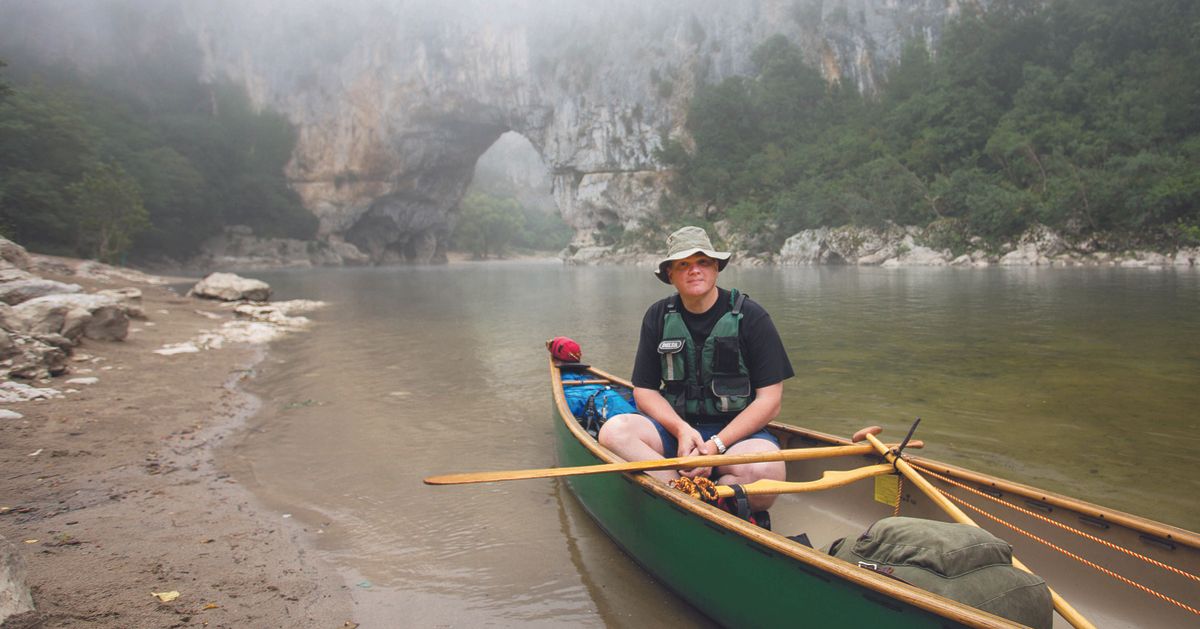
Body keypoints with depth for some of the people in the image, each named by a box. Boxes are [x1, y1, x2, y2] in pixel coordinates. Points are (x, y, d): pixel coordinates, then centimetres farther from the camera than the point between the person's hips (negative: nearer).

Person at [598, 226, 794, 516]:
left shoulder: (750, 316, -3)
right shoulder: (658, 316, 6)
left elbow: (769, 400, -6)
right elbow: (644, 389, 6)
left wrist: (716, 445, -17)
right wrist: (681, 429, -14)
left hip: (737, 430, -2)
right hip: (675, 426, 3)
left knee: (766, 470, -36)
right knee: (615, 430, -27)